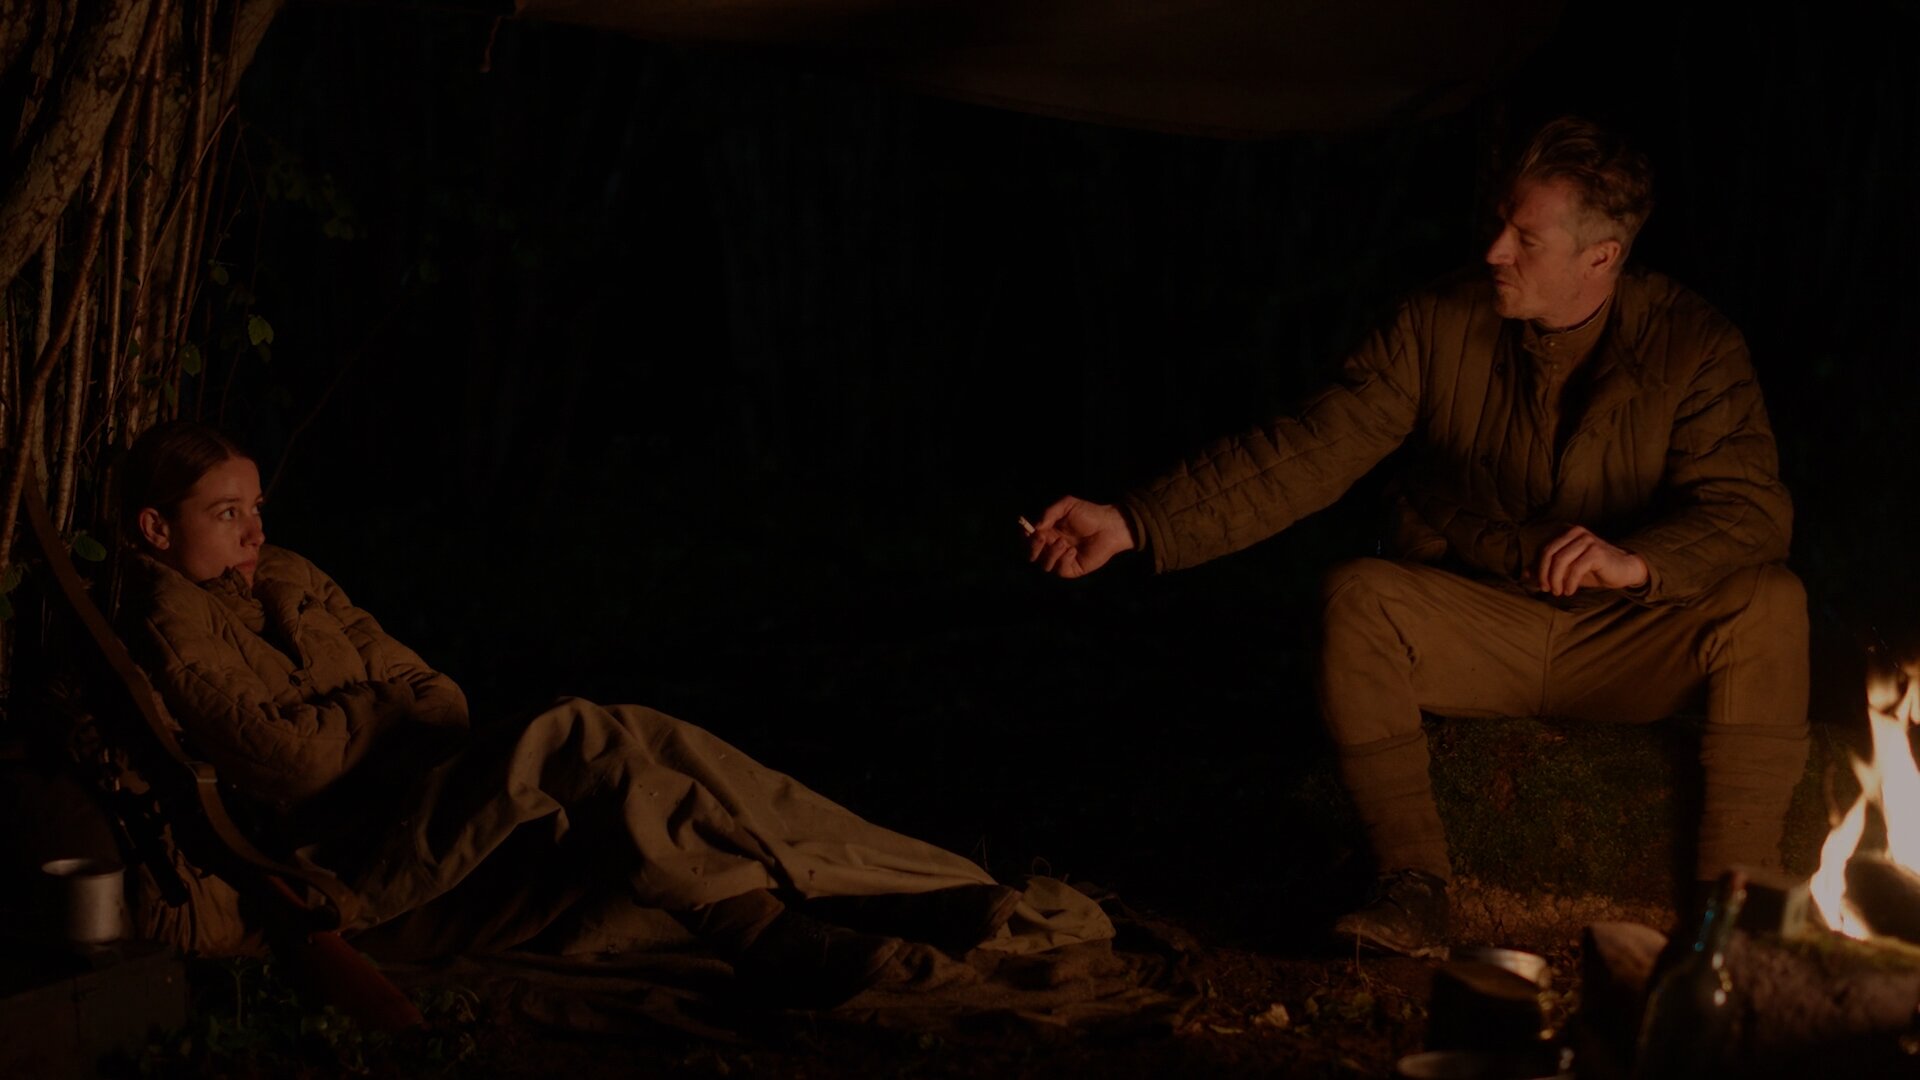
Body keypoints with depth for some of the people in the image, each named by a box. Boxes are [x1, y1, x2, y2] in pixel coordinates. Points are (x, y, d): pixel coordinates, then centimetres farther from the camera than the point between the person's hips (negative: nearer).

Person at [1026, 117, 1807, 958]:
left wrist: (1638, 560, -38)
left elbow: (1750, 510, -16)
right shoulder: (1444, 325, -8)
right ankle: (1413, 889, -24)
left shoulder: (1689, 344, -10)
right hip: (1476, 628, 1)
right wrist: (1135, 522, -23)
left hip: (1629, 648, 0)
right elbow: (1309, 451, -13)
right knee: (1356, 598, -28)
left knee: (1769, 603, -27)